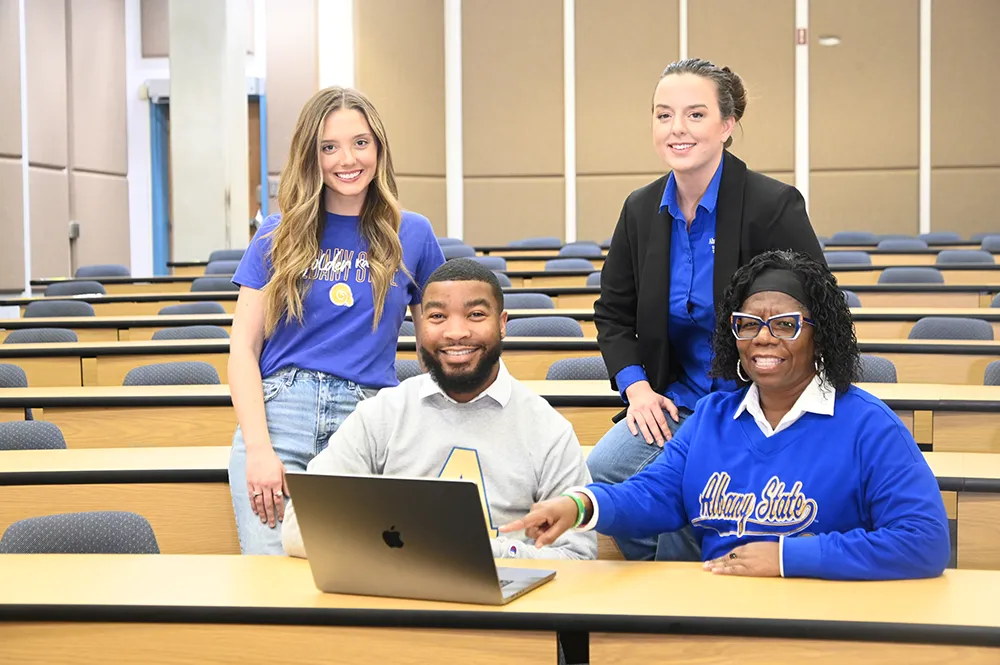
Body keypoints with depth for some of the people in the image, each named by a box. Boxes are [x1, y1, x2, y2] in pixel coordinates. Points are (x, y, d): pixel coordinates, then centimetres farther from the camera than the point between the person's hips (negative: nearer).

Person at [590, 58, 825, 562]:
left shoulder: (775, 206, -11)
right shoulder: (641, 210, 6)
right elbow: (614, 313, 18)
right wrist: (635, 386, 2)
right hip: (676, 401, 5)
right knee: (600, 475, -18)